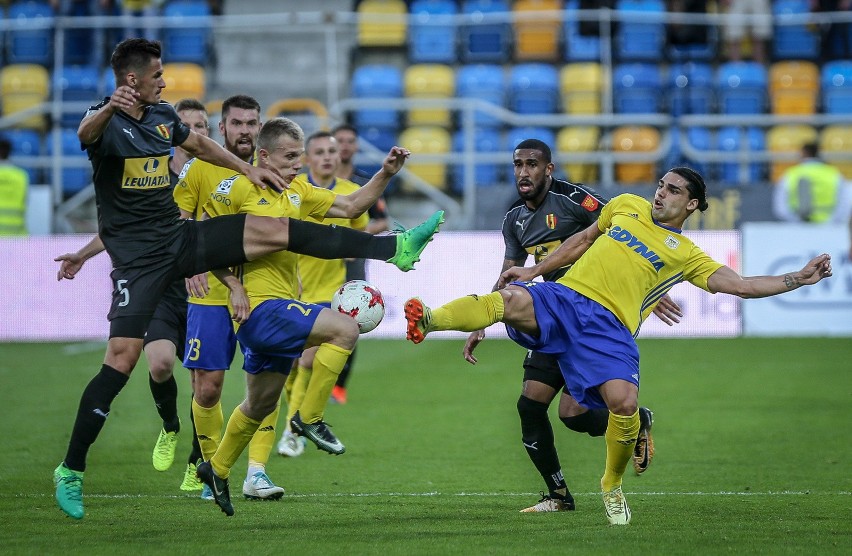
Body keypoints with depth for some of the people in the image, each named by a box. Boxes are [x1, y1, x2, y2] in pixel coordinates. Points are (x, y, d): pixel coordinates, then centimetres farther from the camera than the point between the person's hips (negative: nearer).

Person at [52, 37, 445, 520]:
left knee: (277, 230, -2)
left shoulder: (162, 115, 8)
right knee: (123, 356, -15)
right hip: (139, 257, -6)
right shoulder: (109, 122, -15)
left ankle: (393, 248, 1)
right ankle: (70, 471, -7)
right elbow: (87, 133, -41)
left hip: (180, 237, 6)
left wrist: (247, 168, 31)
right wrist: (109, 109, -63)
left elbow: (198, 143, 30)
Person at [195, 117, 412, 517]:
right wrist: (233, 283, -14)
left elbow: (350, 206, 18)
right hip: (261, 306, -9)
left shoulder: (297, 192, 14)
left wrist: (385, 174, 5)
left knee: (261, 404, 18)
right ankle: (308, 417, -13)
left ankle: (217, 470, 33)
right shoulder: (238, 189, -8)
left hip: (281, 310, 9)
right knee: (345, 329, -22)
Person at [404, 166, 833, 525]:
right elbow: (584, 240, 35)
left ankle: (612, 485, 4)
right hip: (563, 297, 2)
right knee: (512, 299, -34)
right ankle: (429, 321, -44)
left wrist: (798, 279, -4)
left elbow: (740, 285, 7)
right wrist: (534, 270, 29)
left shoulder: (687, 255, 14)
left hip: (609, 326, -2)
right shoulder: (626, 206, 24)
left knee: (624, 401, -24)